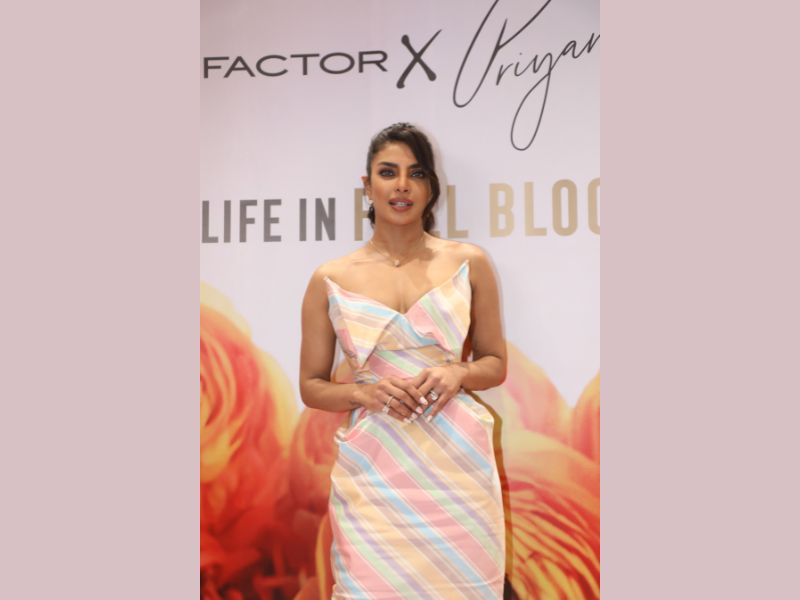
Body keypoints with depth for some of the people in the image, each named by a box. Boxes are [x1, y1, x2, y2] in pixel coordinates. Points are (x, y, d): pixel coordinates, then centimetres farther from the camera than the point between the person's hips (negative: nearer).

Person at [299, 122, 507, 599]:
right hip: (373, 471, 0)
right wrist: (364, 392, -12)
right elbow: (311, 386, 7)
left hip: (457, 465, 1)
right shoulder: (330, 280, 1)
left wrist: (458, 373, -11)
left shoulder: (469, 263, 2)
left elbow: (496, 364, 10)